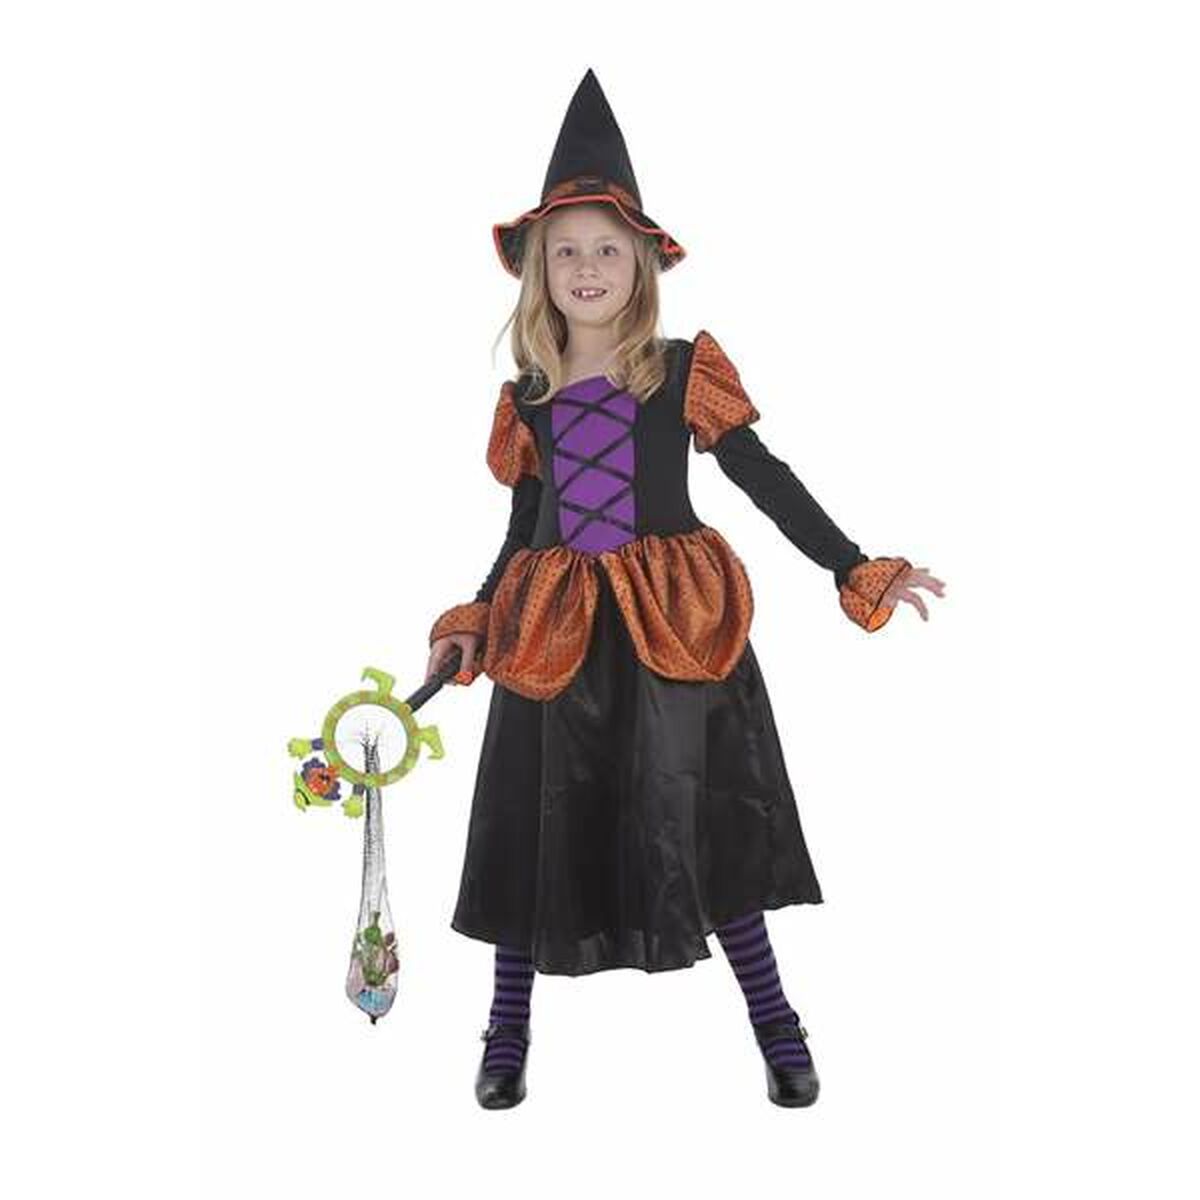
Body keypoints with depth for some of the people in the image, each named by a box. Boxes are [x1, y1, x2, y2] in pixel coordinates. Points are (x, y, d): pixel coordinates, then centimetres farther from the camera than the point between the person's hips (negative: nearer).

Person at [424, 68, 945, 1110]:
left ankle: (776, 1023, 21)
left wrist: (857, 572, -8)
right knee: (536, 828, 8)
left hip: (674, 626, -3)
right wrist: (475, 622, 9)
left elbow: (765, 479, -2)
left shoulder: (687, 373, 0)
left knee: (705, 820, 2)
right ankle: (508, 1032, 27)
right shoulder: (527, 398, 9)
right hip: (553, 633, 3)